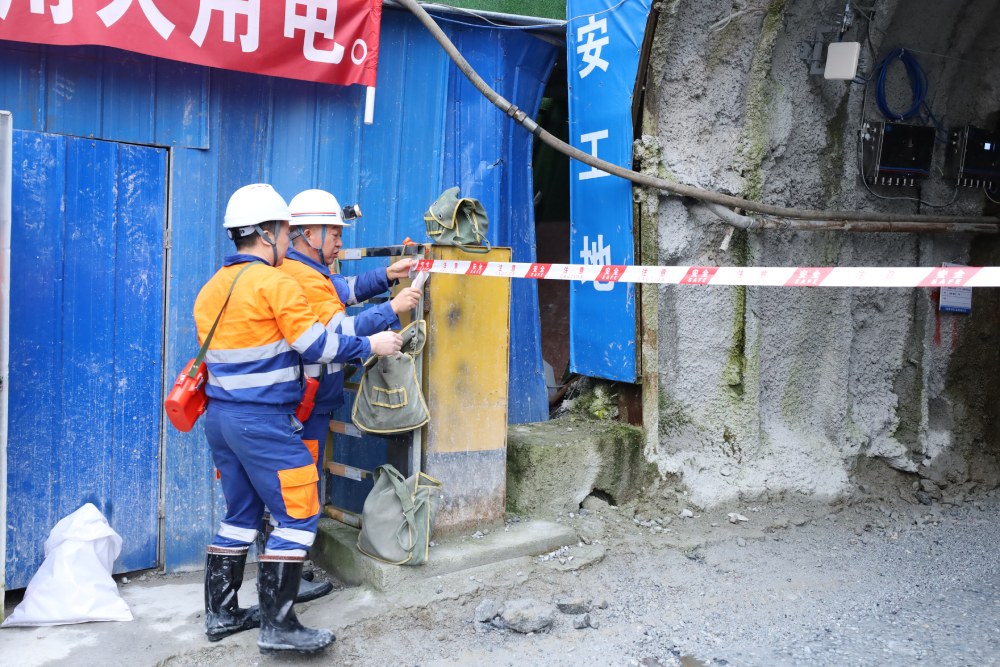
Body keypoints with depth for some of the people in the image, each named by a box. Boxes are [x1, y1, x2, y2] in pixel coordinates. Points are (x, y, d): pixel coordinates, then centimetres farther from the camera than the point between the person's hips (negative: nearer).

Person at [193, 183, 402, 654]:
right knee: (298, 514, -2)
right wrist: (370, 345, -3)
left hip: (220, 416, 9)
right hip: (262, 420, -9)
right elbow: (318, 345, -14)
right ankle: (277, 625, 0)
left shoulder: (212, 288, 12)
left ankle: (221, 613, 24)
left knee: (241, 513, 17)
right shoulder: (275, 283, -13)